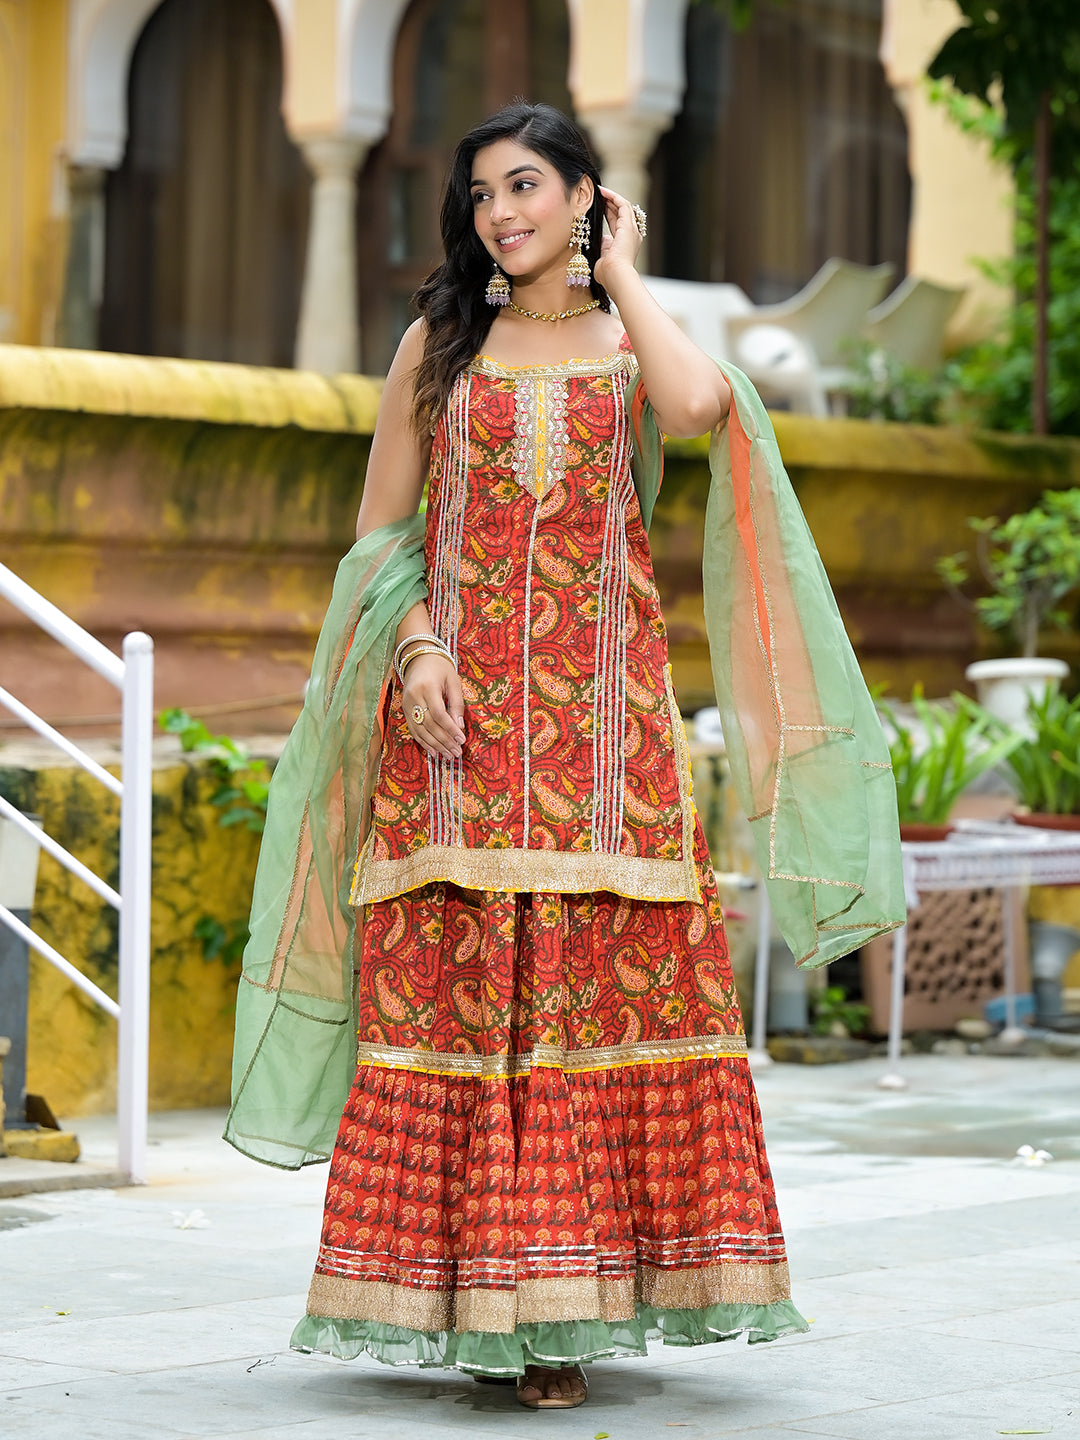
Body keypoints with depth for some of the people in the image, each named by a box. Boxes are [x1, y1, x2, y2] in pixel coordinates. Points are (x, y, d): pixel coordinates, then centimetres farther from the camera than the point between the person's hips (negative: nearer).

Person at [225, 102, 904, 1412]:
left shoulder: (633, 342, 10)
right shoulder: (437, 345, 12)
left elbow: (697, 404, -15)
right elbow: (379, 531, 10)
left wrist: (619, 273, -1)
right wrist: (415, 646, -8)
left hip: (602, 711, 0)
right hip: (458, 705, 0)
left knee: (599, 986, -5)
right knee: (450, 987, -5)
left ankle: (560, 1310, 0)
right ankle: (462, 1297, 1)